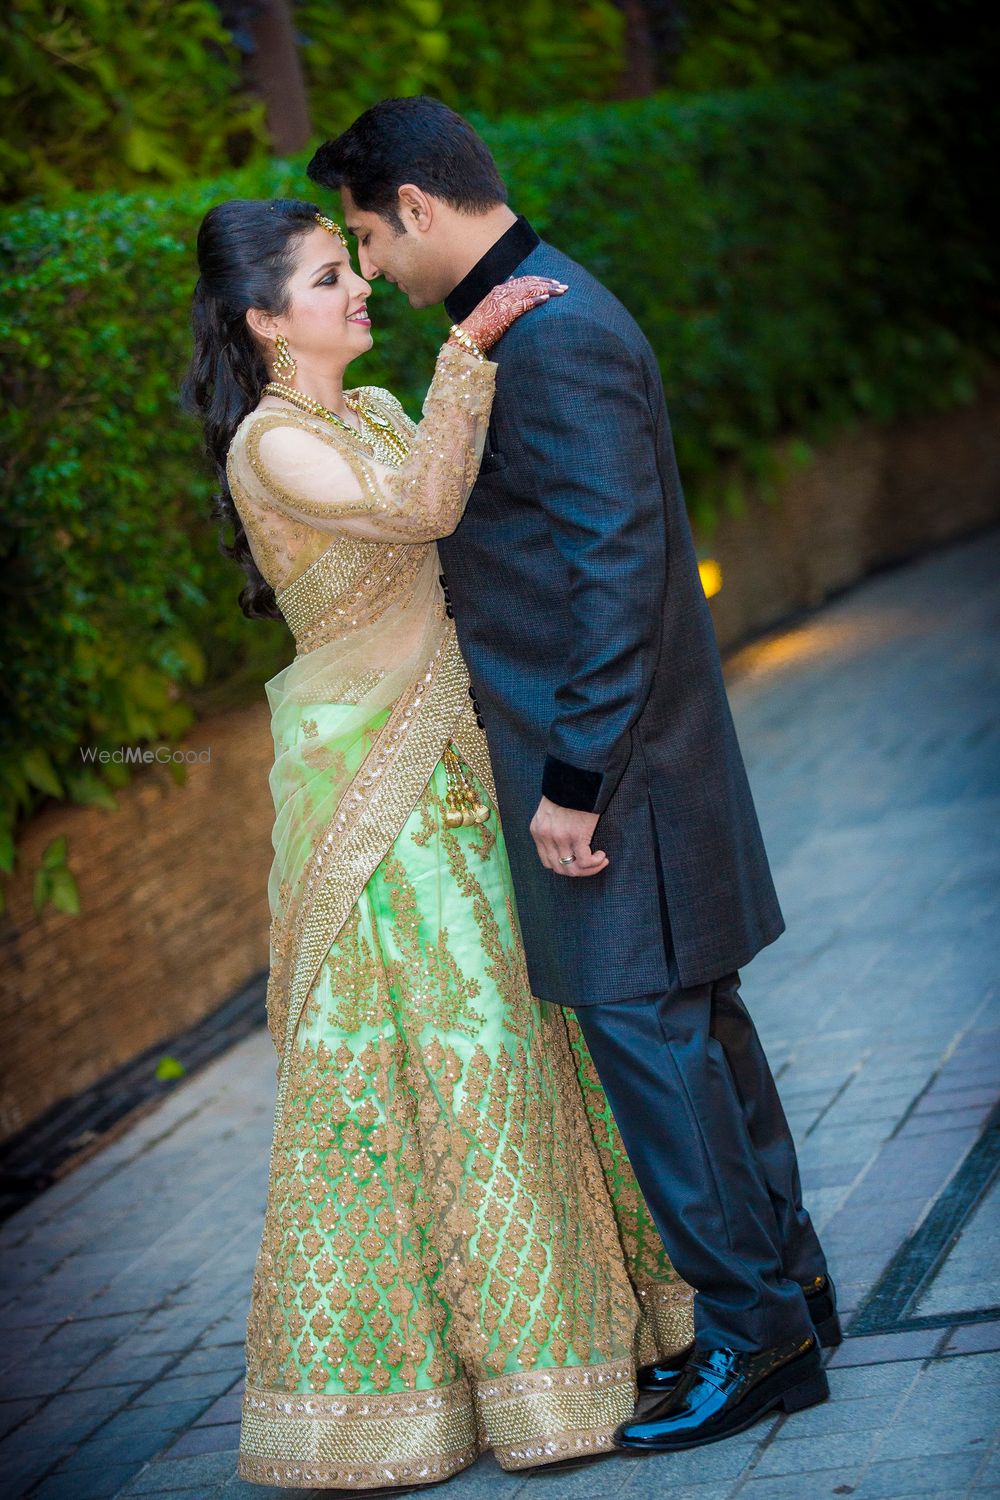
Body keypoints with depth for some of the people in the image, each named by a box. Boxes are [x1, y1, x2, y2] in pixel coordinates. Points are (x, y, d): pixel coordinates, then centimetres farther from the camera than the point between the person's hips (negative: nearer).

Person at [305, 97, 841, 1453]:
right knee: (693, 1027, 15)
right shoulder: (549, 315, 14)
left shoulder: (554, 339, -19)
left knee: (644, 1034, -4)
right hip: (610, 746, 10)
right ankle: (784, 1289, 26)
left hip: (604, 765, -10)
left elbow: (618, 568, -23)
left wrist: (575, 778, -22)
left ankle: (752, 1329, 5)